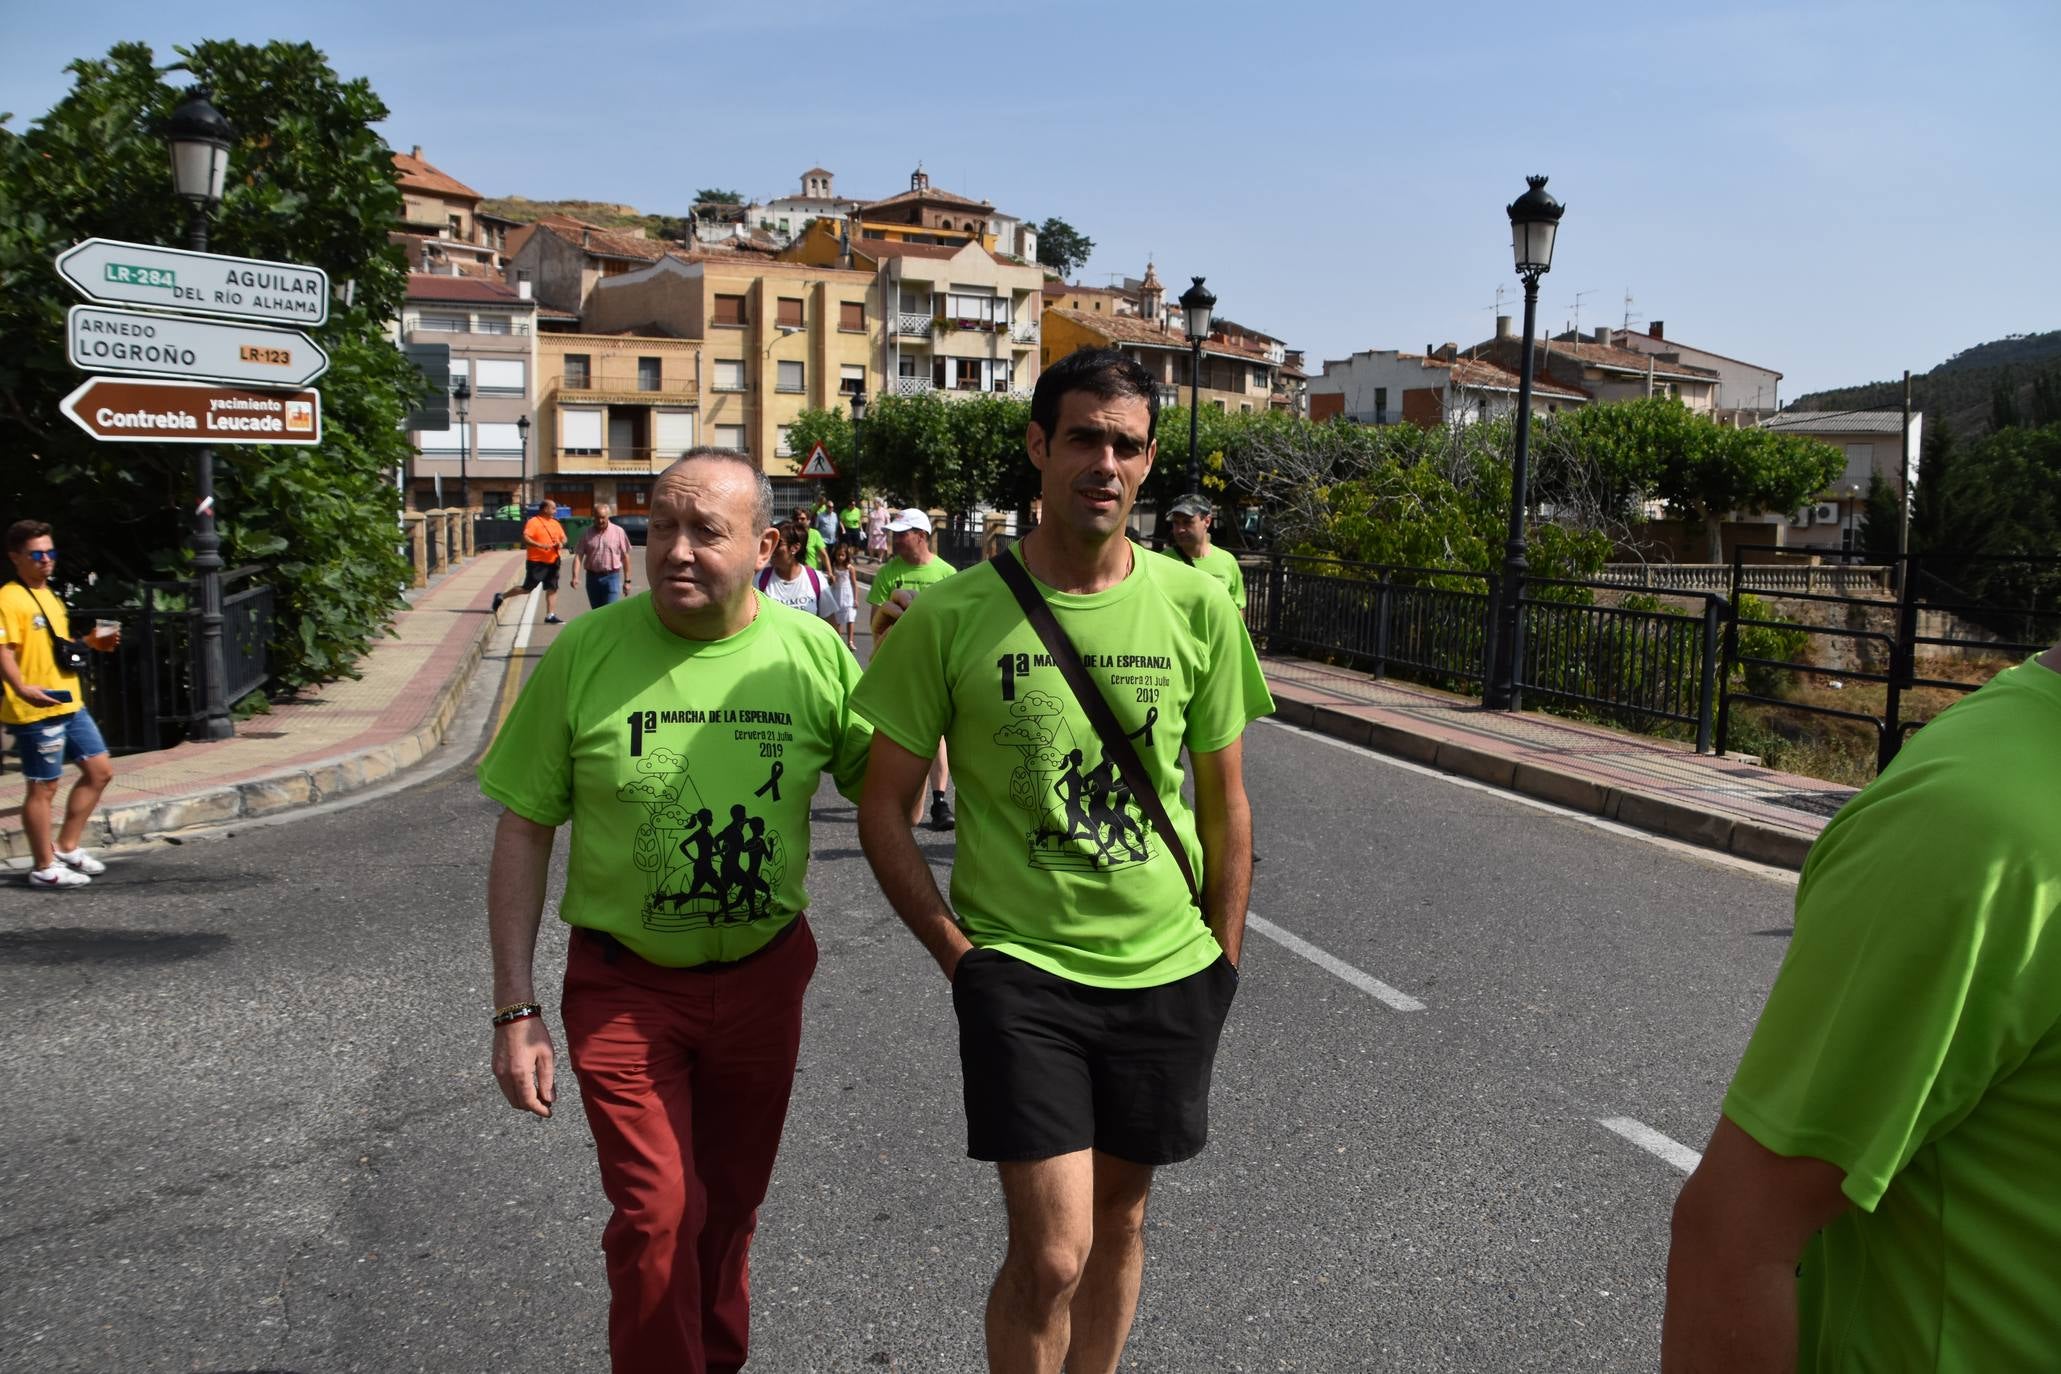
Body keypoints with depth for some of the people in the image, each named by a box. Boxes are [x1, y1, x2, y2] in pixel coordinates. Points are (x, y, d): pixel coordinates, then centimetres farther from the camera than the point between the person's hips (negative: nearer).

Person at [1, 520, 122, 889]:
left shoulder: (49, 595, 16)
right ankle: (44, 867, 12)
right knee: (43, 788, 0)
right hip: (36, 712, -9)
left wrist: (93, 643, 12)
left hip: (70, 704, 9)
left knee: (100, 770, 12)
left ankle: (66, 846, 23)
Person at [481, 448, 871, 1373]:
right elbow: (524, 830, -6)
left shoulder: (813, 652, -9)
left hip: (764, 975, 2)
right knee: (657, 1217, -7)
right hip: (625, 984, -2)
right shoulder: (583, 651, -12)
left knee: (729, 1209, 18)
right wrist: (516, 1010, -7)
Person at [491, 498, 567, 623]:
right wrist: (540, 545, -31)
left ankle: (550, 616, 7)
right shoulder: (533, 522, -10)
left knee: (552, 589, 3)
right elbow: (525, 538, -20)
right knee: (527, 588, -1)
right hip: (537, 562, -7)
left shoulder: (555, 523, 13)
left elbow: (563, 537, 20)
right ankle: (501, 597, 17)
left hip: (552, 561, 7)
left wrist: (561, 543, -3)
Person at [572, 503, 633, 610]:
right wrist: (575, 576, -17)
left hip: (611, 577, -3)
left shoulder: (618, 532, -2)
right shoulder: (587, 533, 4)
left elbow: (625, 557, 1)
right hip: (592, 577, 3)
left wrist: (627, 580, -1)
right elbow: (578, 555, -2)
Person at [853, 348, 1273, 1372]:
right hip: (1019, 969, -3)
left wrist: (1221, 961, 7)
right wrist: (958, 955, -6)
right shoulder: (950, 616, -9)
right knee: (1051, 1254, -7)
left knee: (1118, 1215, 18)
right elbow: (884, 809, -2)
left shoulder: (1196, 607, -3)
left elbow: (1225, 801, 7)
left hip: (1167, 971, 3)